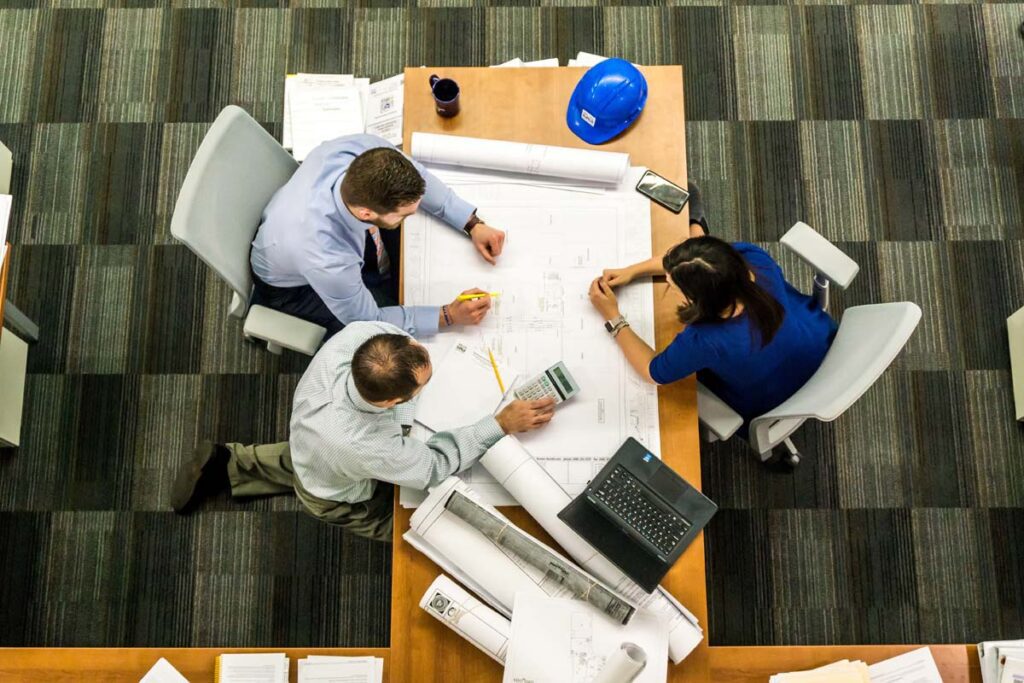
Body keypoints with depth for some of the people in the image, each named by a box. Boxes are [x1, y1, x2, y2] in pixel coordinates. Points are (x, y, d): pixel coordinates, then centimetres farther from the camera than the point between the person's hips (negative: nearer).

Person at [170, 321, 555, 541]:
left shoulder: (358, 334, -41)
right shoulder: (366, 447, -52)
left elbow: (390, 322, -14)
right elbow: (435, 466, -31)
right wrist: (503, 424, -31)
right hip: (338, 497, -5)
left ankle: (229, 466, 35)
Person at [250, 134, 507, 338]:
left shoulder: (365, 150, -35)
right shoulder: (326, 260, -47)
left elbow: (417, 176, -11)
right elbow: (368, 321, -26)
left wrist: (473, 224, -16)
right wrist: (449, 315, -27)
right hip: (296, 284, -5)